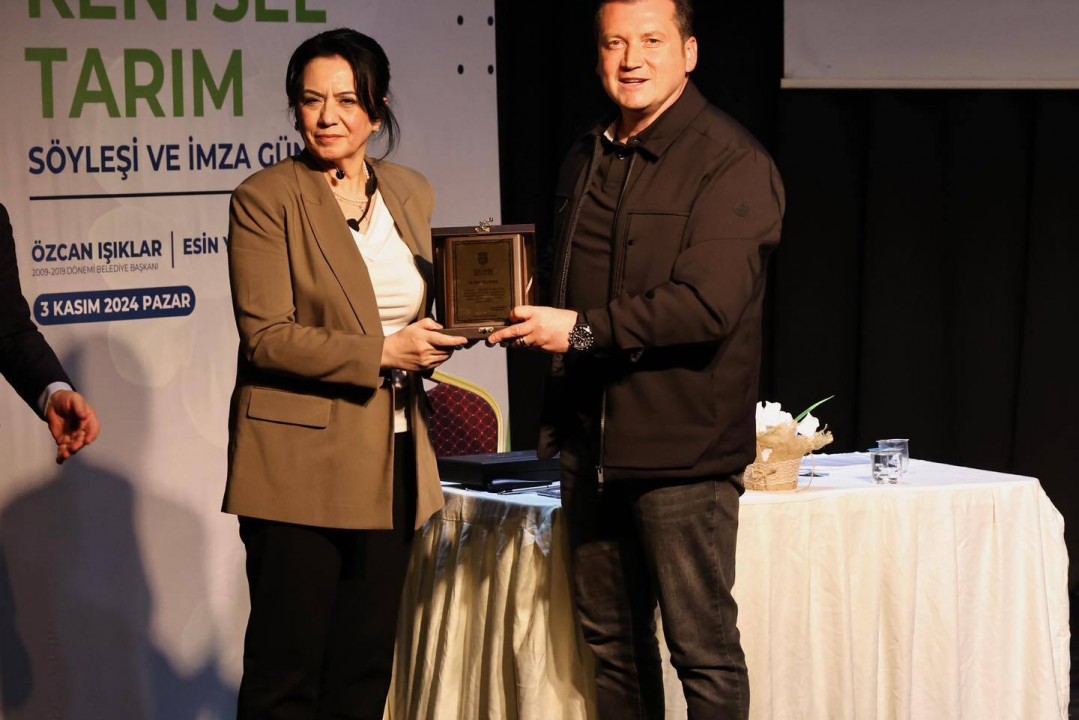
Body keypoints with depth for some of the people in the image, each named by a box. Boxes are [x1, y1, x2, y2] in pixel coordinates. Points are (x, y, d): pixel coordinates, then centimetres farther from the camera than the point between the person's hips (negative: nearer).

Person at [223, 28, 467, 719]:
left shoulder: (412, 193, 11)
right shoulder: (264, 199, -6)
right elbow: (266, 337, -12)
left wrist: (437, 340, -2)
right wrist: (380, 354, -18)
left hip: (393, 460, 6)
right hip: (301, 463, -5)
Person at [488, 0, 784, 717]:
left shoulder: (732, 163, -11)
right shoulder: (586, 161, 16)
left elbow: (707, 305, -21)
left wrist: (582, 330, -19)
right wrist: (525, 318, 3)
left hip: (682, 449, -8)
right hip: (592, 442, 8)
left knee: (703, 646, -1)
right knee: (611, 638, 14)